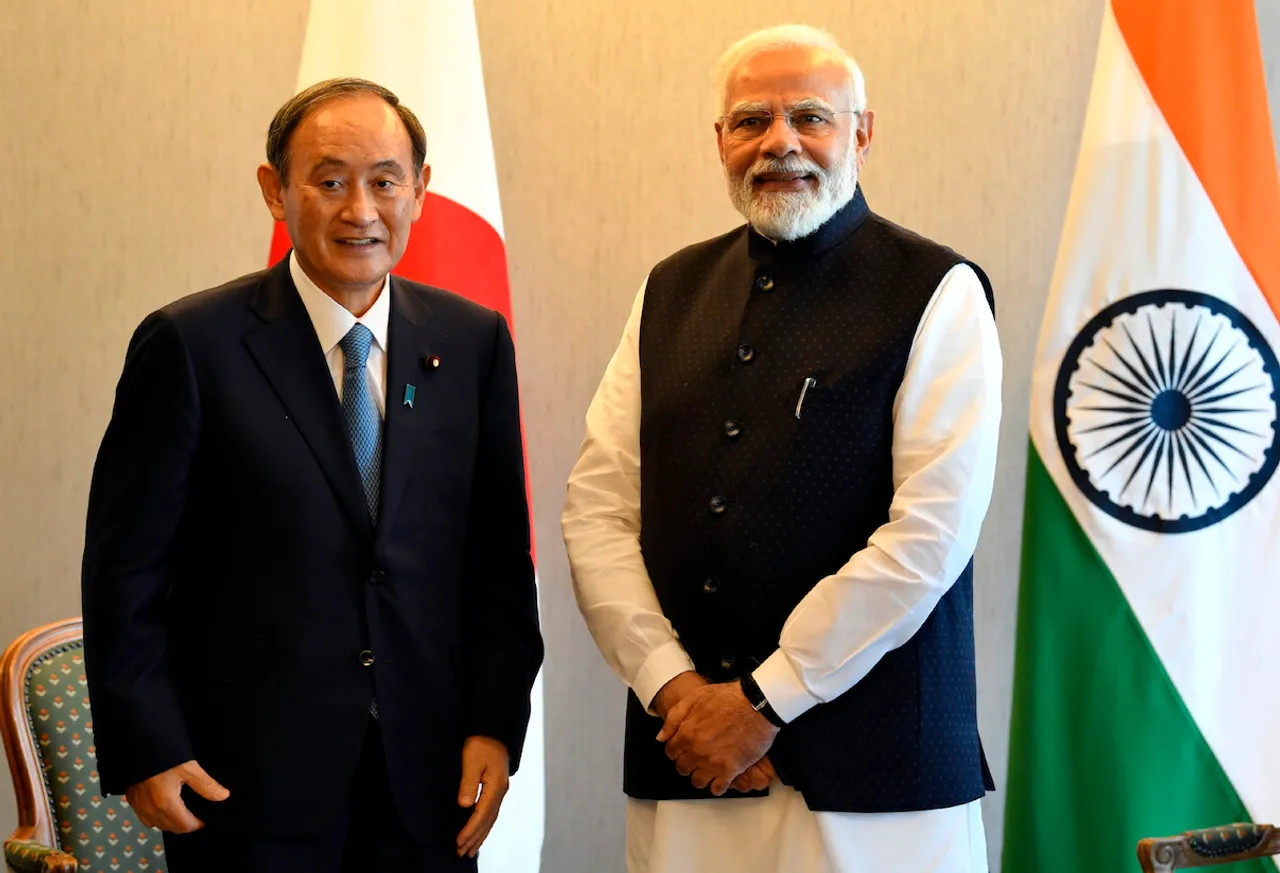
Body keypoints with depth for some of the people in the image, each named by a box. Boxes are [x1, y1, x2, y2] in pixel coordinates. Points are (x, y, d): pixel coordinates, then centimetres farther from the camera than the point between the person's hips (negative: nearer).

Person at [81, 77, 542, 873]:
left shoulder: (473, 343, 4)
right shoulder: (191, 345, -6)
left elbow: (500, 555, 6)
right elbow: (127, 569, -5)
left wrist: (496, 724, -1)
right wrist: (145, 750, -8)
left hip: (426, 777, 3)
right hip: (246, 781, -3)